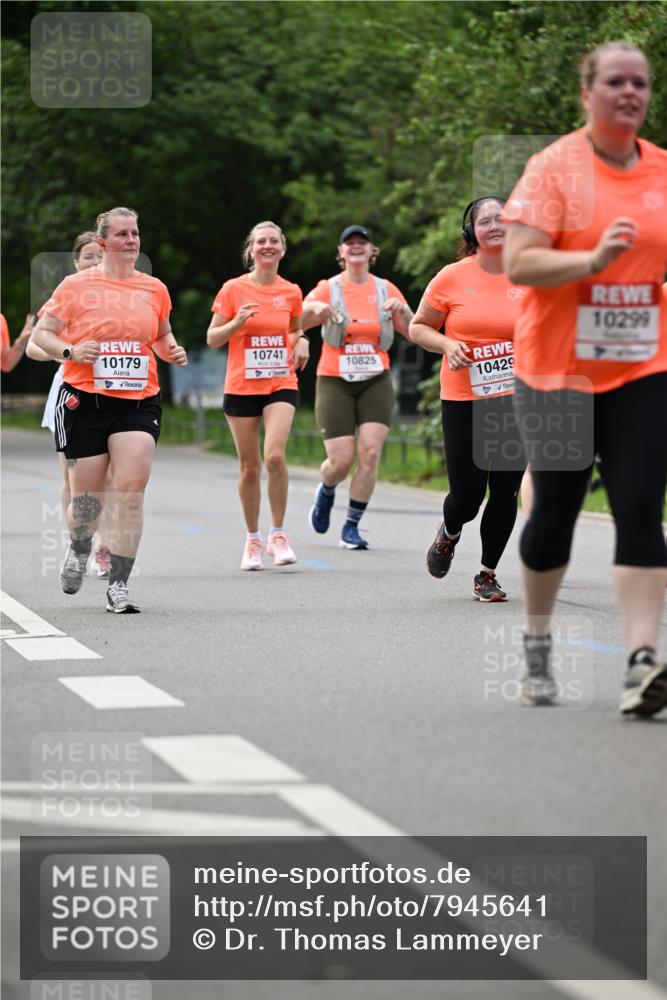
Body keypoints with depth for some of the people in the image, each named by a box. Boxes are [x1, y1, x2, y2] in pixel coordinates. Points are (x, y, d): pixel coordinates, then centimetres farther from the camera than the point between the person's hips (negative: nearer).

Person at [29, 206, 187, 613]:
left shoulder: (155, 289, 10)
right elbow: (41, 333, 4)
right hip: (85, 399, -2)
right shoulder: (76, 286, 1)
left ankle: (119, 584, -7)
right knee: (87, 493, 3)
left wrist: (172, 351, 4)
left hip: (138, 401, 2)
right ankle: (79, 550, 37)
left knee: (131, 489, -13)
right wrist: (69, 351, -15)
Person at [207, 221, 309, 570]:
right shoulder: (233, 289, -2)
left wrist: (302, 342, 0)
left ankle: (277, 534, -6)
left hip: (281, 386, 1)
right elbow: (212, 338, 1)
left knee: (275, 456, -19)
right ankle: (252, 539, 20)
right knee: (249, 467, 4)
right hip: (241, 387, -1)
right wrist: (237, 322, -17)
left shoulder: (291, 292, 5)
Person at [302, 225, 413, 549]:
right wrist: (314, 309, -30)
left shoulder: (386, 289, 7)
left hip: (376, 382, 2)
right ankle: (326, 491, 29)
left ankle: (351, 527, -2)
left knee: (370, 453, -13)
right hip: (335, 383, -2)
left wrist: (402, 310, -14)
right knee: (341, 461, -8)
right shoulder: (328, 289, 2)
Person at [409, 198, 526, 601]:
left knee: (506, 491, 0)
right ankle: (449, 534, 34)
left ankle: (488, 575, 16)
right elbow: (418, 327, 6)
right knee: (467, 495, -2)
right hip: (464, 400, -2)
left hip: (517, 399, 2)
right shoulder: (452, 278, -4)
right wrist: (447, 345, -12)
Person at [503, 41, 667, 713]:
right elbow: (518, 262, -15)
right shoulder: (555, 167, -7)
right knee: (555, 510, 8)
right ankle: (537, 648, 30)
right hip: (557, 371, -3)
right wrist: (594, 259, -27)